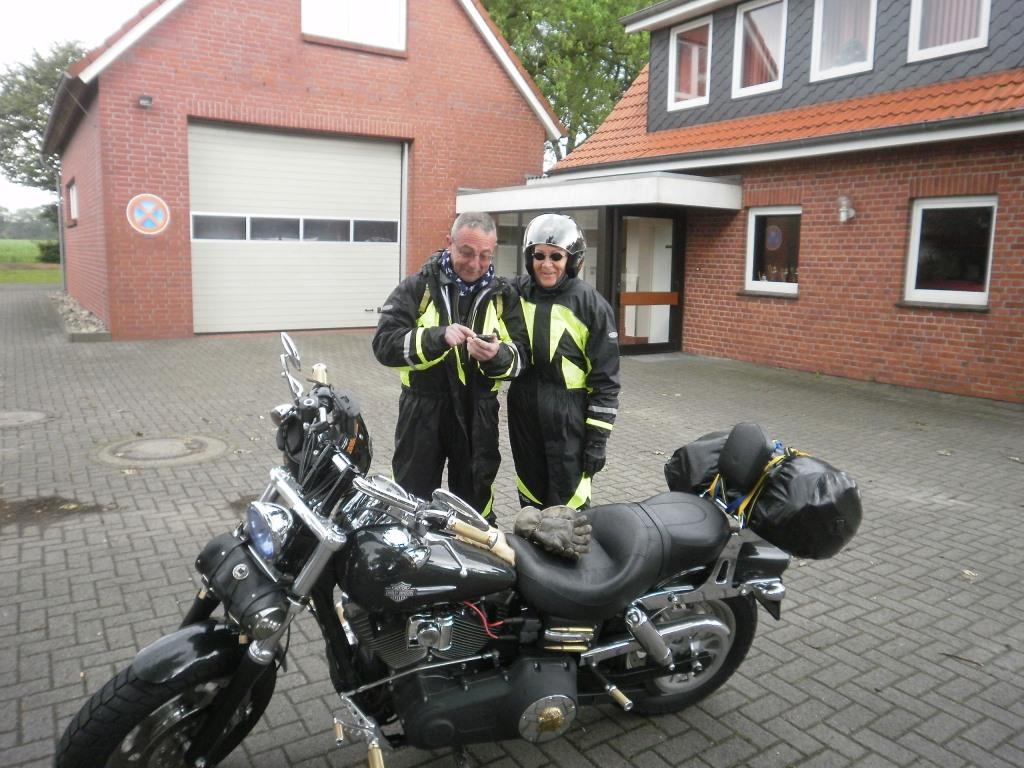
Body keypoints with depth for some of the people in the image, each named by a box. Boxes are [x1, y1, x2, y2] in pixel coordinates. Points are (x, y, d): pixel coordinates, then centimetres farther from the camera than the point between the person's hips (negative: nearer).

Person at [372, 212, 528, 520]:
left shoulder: (503, 295, 4)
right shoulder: (417, 286, -3)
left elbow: (520, 358, -2)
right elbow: (384, 344, -13)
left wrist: (497, 355, -25)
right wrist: (438, 336, -27)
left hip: (478, 414, 2)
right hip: (423, 411, -2)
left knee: (475, 506, 17)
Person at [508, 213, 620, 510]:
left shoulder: (591, 305, -8)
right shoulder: (517, 292, 3)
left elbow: (605, 379, -7)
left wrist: (598, 437, -9)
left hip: (568, 417, -4)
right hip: (523, 412, 4)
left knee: (568, 508, -3)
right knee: (530, 500, 17)